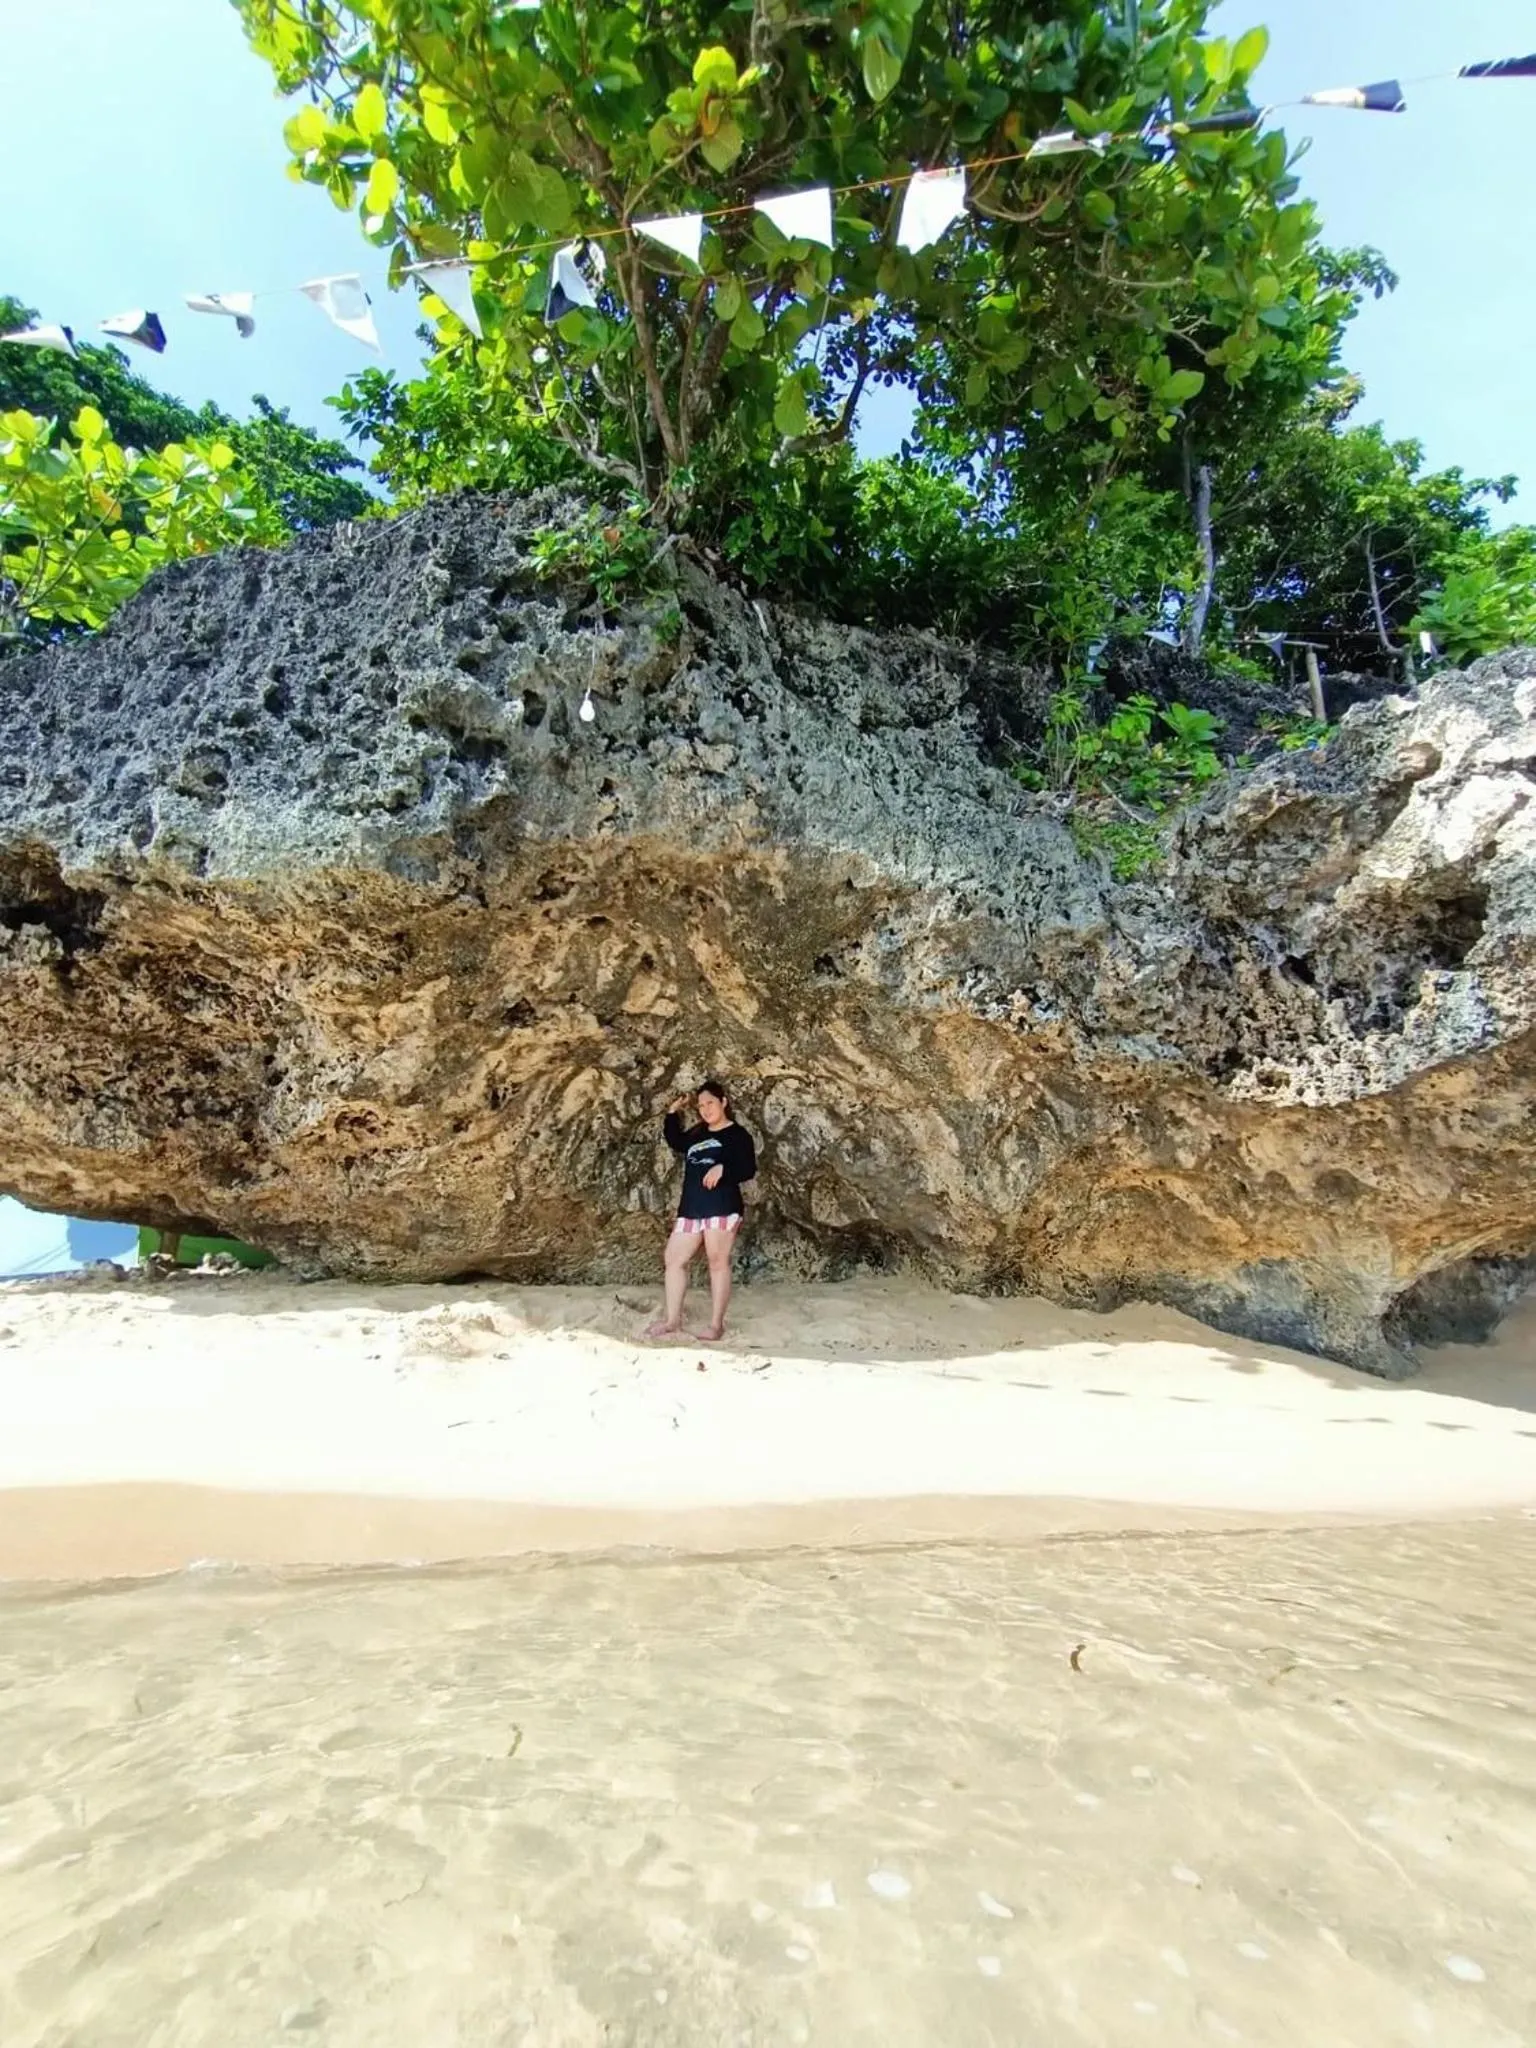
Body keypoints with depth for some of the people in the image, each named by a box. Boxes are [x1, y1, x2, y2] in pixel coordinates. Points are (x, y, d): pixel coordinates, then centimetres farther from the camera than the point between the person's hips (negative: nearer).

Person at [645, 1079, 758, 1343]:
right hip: (690, 1208, 7)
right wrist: (673, 1113, 24)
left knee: (718, 1262, -3)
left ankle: (716, 1324, 2)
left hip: (722, 1208, -7)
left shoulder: (737, 1135, -1)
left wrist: (723, 1168, -25)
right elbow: (674, 1141, 36)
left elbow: (749, 1170, -9)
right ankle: (672, 1320, 13)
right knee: (673, 1260, 6)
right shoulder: (697, 1134, 18)